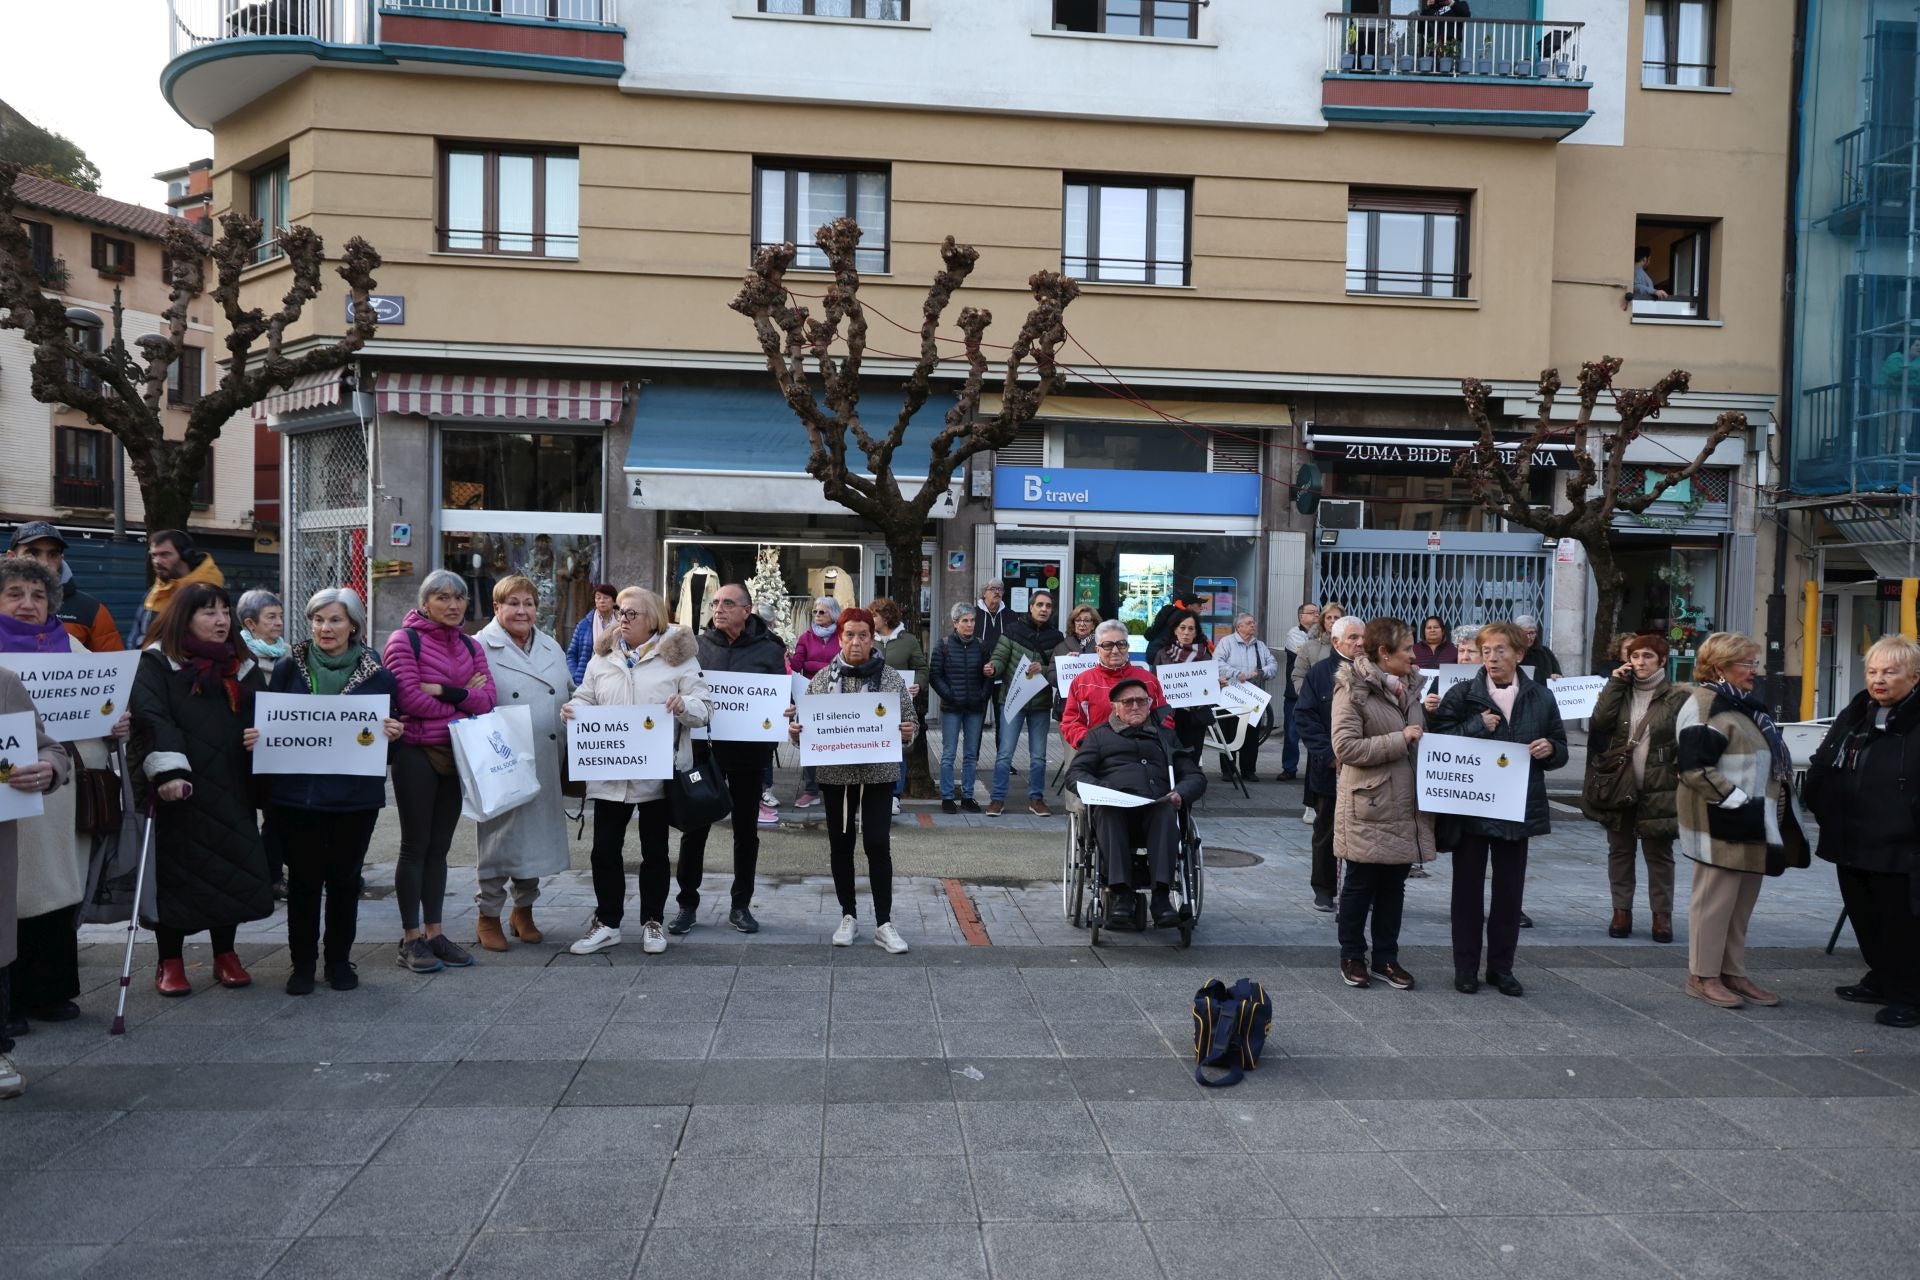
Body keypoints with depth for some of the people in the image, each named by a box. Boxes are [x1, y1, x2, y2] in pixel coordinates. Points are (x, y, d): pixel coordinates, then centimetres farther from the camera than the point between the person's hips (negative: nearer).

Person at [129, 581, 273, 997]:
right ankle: (170, 962, 16)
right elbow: (152, 720, -13)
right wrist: (167, 771, -25)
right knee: (174, 870, 3)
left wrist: (261, 734, -6)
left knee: (232, 869, 7)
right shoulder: (158, 662, -2)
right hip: (179, 789, -4)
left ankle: (225, 955, 22)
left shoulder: (244, 665, 14)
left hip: (231, 789, 4)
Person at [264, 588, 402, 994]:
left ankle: (339, 960, 24)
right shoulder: (288, 668, 3)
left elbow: (391, 732, 7)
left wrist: (394, 733, -15)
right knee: (303, 879, 6)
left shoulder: (377, 674, 2)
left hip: (355, 796, 0)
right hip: (297, 793, 0)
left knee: (345, 879, 10)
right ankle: (302, 963, 20)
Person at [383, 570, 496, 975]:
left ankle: (434, 932, 18)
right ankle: (411, 938, 9)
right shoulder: (404, 641, -6)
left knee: (440, 846, 11)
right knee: (416, 846, 1)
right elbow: (410, 699, -17)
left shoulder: (470, 647, 11)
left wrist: (444, 691, -16)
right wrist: (464, 698, -7)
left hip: (457, 753, 5)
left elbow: (488, 699, 0)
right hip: (417, 753, -5)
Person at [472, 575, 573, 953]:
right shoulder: (481, 648, -5)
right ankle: (487, 917, 16)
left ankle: (523, 911, 28)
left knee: (538, 836, 12)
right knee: (500, 837, 1)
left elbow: (570, 699, 18)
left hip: (545, 767, 5)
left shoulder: (552, 648, 12)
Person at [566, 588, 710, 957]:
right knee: (605, 849, 6)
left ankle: (653, 922, 22)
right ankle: (606, 923, 19)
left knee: (655, 851, 9)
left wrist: (683, 706, -25)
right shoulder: (603, 657, 9)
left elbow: (705, 708, -4)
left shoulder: (677, 656, -2)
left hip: (657, 772, -3)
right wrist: (572, 708, -8)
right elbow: (587, 698, 14)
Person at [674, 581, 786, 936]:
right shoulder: (699, 644, 2)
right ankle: (687, 904, 19)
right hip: (704, 748, 1)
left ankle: (740, 905, 24)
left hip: (748, 751, 0)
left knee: (746, 830, 11)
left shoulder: (769, 649, -2)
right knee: (694, 829, 6)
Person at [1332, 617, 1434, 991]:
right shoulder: (1353, 690, -11)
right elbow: (1345, 747, -20)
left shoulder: (1408, 686, 12)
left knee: (1394, 885, 12)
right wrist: (1399, 740, -19)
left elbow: (1422, 739, 25)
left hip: (1405, 805, 7)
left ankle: (1386, 957, 23)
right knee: (1361, 884, 5)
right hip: (1368, 807, -7)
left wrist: (1428, 713, 3)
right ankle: (1352, 956, 19)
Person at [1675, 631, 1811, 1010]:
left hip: (1752, 824, 10)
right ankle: (1702, 976, 9)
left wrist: (1774, 805, 15)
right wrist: (1736, 801, -20)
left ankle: (1733, 972, 25)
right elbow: (1693, 767, -22)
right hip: (1723, 826, -10)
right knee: (1715, 900, -2)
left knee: (1743, 902, 15)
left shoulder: (1744, 705, 17)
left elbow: (1768, 759, 27)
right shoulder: (1704, 706, -14)